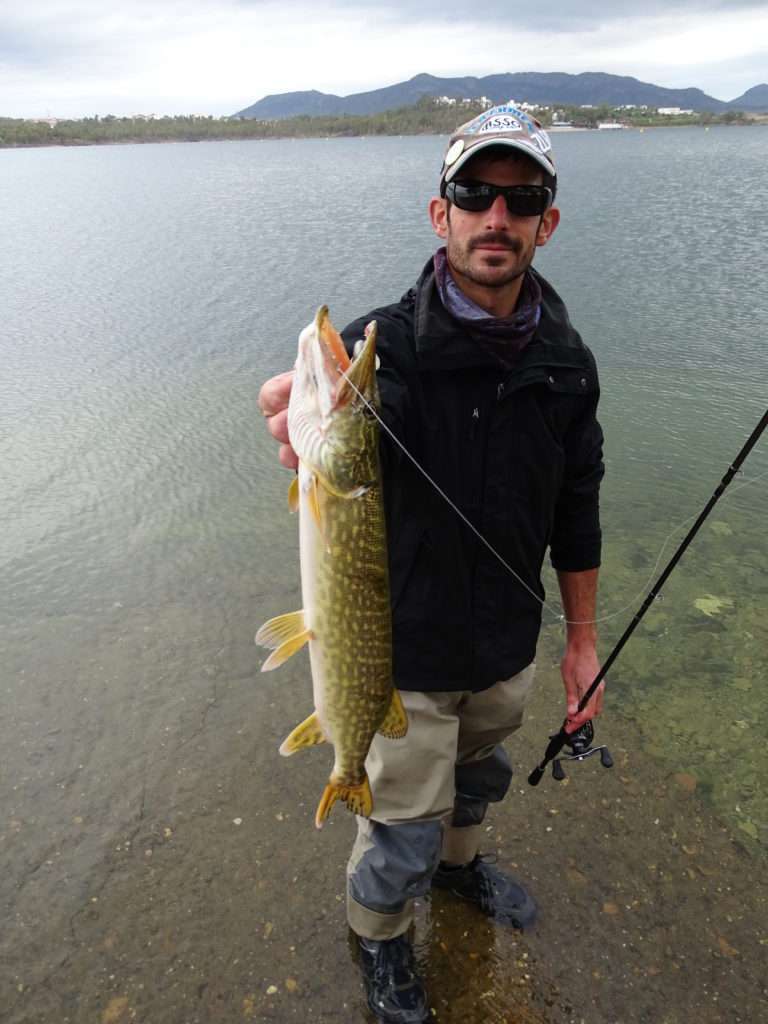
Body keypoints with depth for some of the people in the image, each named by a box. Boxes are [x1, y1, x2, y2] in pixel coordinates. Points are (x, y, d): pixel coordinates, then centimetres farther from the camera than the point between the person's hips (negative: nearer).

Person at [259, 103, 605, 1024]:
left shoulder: (566, 363, -8)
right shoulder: (378, 350, -22)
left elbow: (575, 512, 2)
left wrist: (582, 638, 8)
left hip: (508, 643, 5)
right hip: (404, 649, -4)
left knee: (478, 775, 31)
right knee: (403, 834, 15)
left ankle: (460, 862, 65)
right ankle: (379, 936, 50)